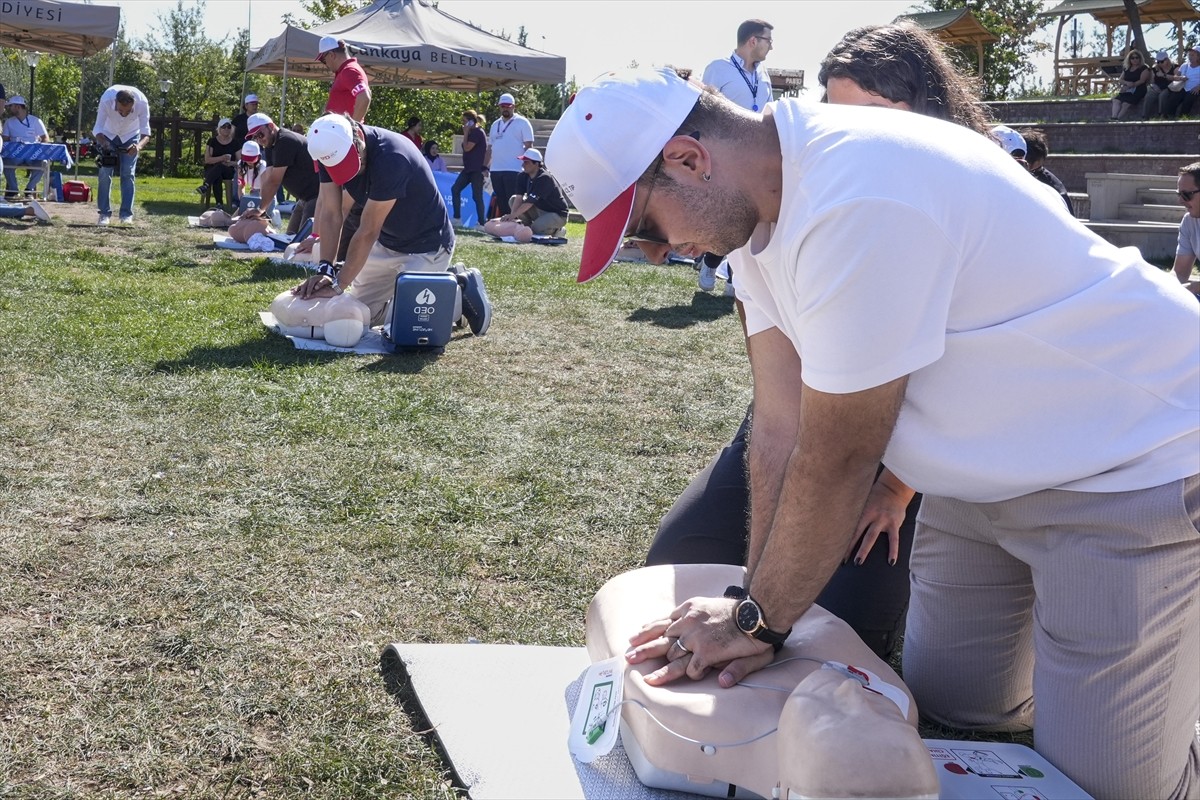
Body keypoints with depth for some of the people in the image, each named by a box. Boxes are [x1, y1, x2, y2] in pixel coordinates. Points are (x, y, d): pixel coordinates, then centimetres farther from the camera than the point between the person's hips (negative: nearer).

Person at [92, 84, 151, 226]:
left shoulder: (142, 102, -36)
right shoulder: (106, 100, -38)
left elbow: (145, 131, -34)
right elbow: (98, 129, -32)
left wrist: (139, 146, -55)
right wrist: (104, 144, -52)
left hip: (130, 136, 0)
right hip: (108, 135, 0)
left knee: (128, 174, -7)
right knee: (105, 173, -6)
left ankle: (127, 214, -2)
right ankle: (104, 214, 1)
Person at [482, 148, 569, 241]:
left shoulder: (544, 178, -27)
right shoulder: (524, 176, -4)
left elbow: (529, 202, -31)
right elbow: (519, 197, -12)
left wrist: (512, 215, -33)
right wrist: (512, 215, -27)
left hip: (558, 214, -7)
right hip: (540, 210, 7)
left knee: (536, 229, -34)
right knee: (513, 200, -3)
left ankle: (557, 230, -4)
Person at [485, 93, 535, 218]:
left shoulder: (522, 123, 0)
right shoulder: (495, 124, 18)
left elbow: (529, 146, -5)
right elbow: (490, 148, 22)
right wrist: (485, 167, 16)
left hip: (514, 170, -6)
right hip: (495, 170, 6)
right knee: (501, 202, 9)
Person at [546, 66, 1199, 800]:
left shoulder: (855, 202, -32)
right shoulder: (761, 203, -3)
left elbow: (837, 459, -24)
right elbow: (782, 428, -4)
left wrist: (758, 619, -11)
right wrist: (754, 611, -7)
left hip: (1137, 461, -8)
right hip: (994, 469, 8)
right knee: (945, 709, 13)